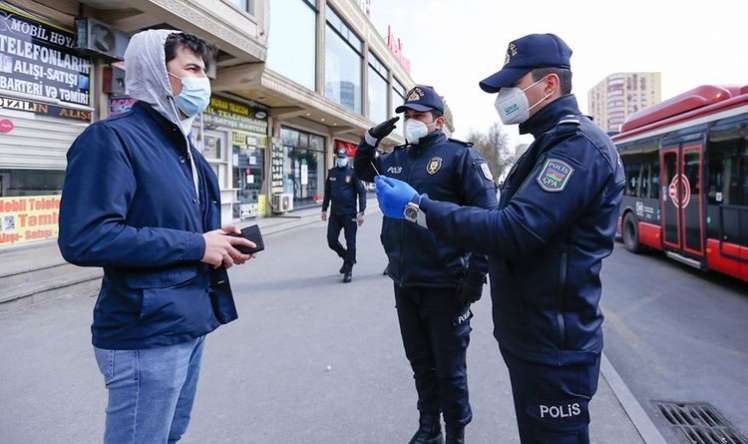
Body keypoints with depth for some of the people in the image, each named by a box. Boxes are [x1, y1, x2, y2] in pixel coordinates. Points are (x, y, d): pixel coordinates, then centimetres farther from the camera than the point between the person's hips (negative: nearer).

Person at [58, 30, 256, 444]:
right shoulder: (113, 138, -15)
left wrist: (221, 245, 0)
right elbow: (83, 238, -26)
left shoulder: (184, 148, 14)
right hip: (147, 335, -9)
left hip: (189, 326, 9)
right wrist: (195, 246, -21)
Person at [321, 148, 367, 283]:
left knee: (350, 242, 0)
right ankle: (347, 257, 31)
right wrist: (324, 209, 16)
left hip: (349, 213, -5)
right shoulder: (331, 173, 8)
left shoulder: (352, 173, -6)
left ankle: (348, 270, 10)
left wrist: (361, 212, -14)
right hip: (334, 213, 5)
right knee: (331, 240, 6)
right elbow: (327, 192, 17)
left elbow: (362, 192, -8)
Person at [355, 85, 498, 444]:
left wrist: (476, 273, -17)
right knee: (420, 362, 20)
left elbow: (486, 217, -12)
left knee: (449, 368, 8)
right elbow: (363, 170, 30)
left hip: (444, 285, -6)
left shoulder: (460, 156, -7)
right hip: (404, 282, 6)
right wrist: (370, 139, 10)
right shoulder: (396, 158, 11)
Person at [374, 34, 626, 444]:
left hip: (554, 347, -10)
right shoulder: (552, 143, 14)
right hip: (532, 336, 10)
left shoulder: (578, 146, -20)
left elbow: (515, 230, -31)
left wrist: (419, 207, -27)